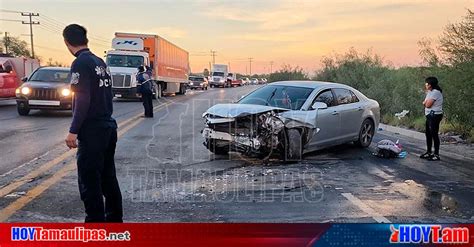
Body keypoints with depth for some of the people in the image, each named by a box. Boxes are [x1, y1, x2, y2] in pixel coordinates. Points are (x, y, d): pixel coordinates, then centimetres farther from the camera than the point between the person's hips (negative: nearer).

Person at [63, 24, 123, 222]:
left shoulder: (81, 63, -13)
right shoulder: (100, 62, 12)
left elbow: (82, 100, -19)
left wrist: (73, 131, -18)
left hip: (92, 131, -9)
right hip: (108, 127, 9)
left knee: (89, 181, -1)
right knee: (108, 177, 17)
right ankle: (114, 219, 27)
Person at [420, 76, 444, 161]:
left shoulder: (435, 92, -16)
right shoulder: (430, 92, 17)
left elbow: (428, 105, -19)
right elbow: (425, 103, 14)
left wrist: (426, 102, 1)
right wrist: (426, 102, -6)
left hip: (434, 115, -10)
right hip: (430, 116, 10)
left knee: (434, 134, -7)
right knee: (428, 134, 14)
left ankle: (436, 155, -3)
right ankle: (428, 152, 24)